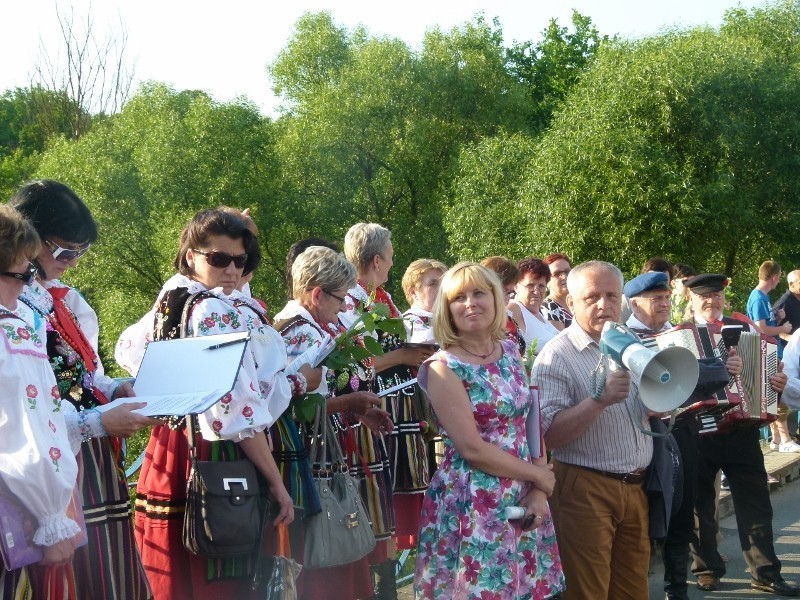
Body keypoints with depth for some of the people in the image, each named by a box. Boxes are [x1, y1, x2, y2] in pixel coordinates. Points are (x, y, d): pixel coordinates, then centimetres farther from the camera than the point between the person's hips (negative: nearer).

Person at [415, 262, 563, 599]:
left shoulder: (510, 351, 7)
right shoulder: (444, 367, -11)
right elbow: (471, 448, -16)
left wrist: (538, 491, -5)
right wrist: (538, 475, -8)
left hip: (523, 500, 6)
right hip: (473, 505, -6)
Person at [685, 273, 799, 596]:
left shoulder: (743, 328, 10)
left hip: (741, 429, 3)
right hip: (697, 431, -3)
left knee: (755, 502, 6)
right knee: (701, 503, 10)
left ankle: (765, 573, 14)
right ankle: (707, 569, 23)